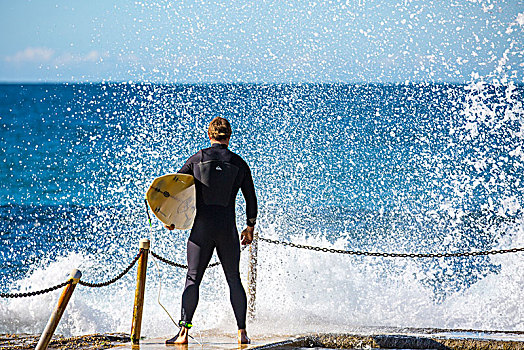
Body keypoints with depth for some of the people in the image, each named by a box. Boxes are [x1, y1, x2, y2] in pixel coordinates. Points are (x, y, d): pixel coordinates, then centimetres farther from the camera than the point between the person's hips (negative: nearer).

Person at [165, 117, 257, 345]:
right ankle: (242, 332, 9)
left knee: (192, 279, -1)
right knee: (234, 280, 11)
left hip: (202, 229, -1)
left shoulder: (197, 159, 1)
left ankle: (184, 332, -11)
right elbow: (251, 199, 9)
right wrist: (250, 227, 21)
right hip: (228, 229, 1)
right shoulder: (239, 164, 4)